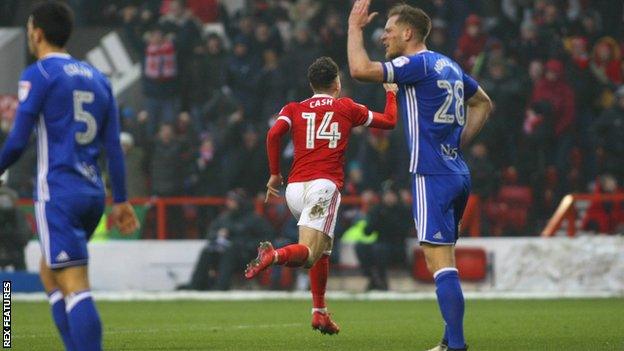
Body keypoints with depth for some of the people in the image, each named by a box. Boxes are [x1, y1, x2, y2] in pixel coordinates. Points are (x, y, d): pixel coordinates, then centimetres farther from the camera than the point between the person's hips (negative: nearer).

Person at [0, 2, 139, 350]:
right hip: (93, 192, 7)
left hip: (58, 194, -7)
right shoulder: (97, 78, 15)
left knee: (75, 287, -12)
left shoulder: (38, 75, -5)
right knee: (50, 273, 21)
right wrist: (121, 200, 16)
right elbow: (114, 145, 13)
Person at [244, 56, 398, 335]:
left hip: (294, 187, 4)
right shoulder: (346, 108, 13)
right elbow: (389, 121, 23)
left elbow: (274, 134, -4)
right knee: (309, 254, -14)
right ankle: (276, 255, -46)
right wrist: (391, 93, 42)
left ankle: (320, 312, 20)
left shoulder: (294, 109, 15)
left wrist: (274, 174, 6)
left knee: (322, 249, 24)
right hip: (324, 185, -4)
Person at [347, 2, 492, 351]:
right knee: (444, 261, 15)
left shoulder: (417, 64, -10)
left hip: (433, 176, -9)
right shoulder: (448, 66, 17)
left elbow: (361, 69, -19)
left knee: (440, 262, -12)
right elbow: (483, 104, 29)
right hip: (458, 173, 9)